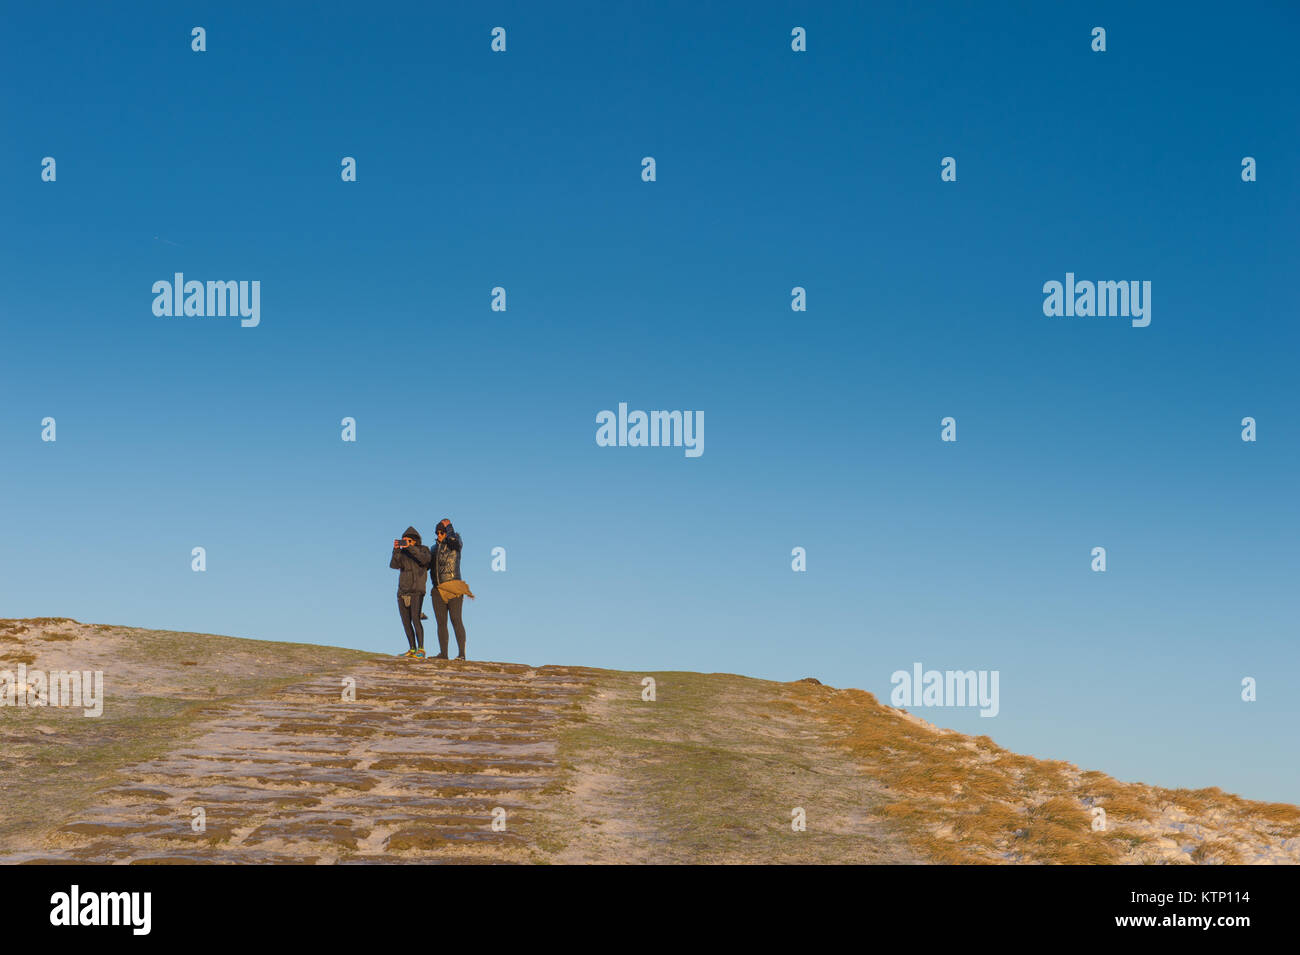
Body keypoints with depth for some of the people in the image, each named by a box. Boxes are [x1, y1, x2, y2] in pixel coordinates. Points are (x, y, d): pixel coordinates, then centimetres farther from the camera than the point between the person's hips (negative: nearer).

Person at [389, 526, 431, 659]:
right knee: (406, 623, 5)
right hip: (402, 593, 5)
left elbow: (425, 559, -20)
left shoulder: (423, 550, 3)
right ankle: (412, 650, 11)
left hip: (416, 592, -5)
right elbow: (394, 565, -6)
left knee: (415, 619, -19)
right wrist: (396, 549, -19)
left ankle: (421, 650, -19)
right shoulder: (402, 553, 12)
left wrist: (410, 547, -26)